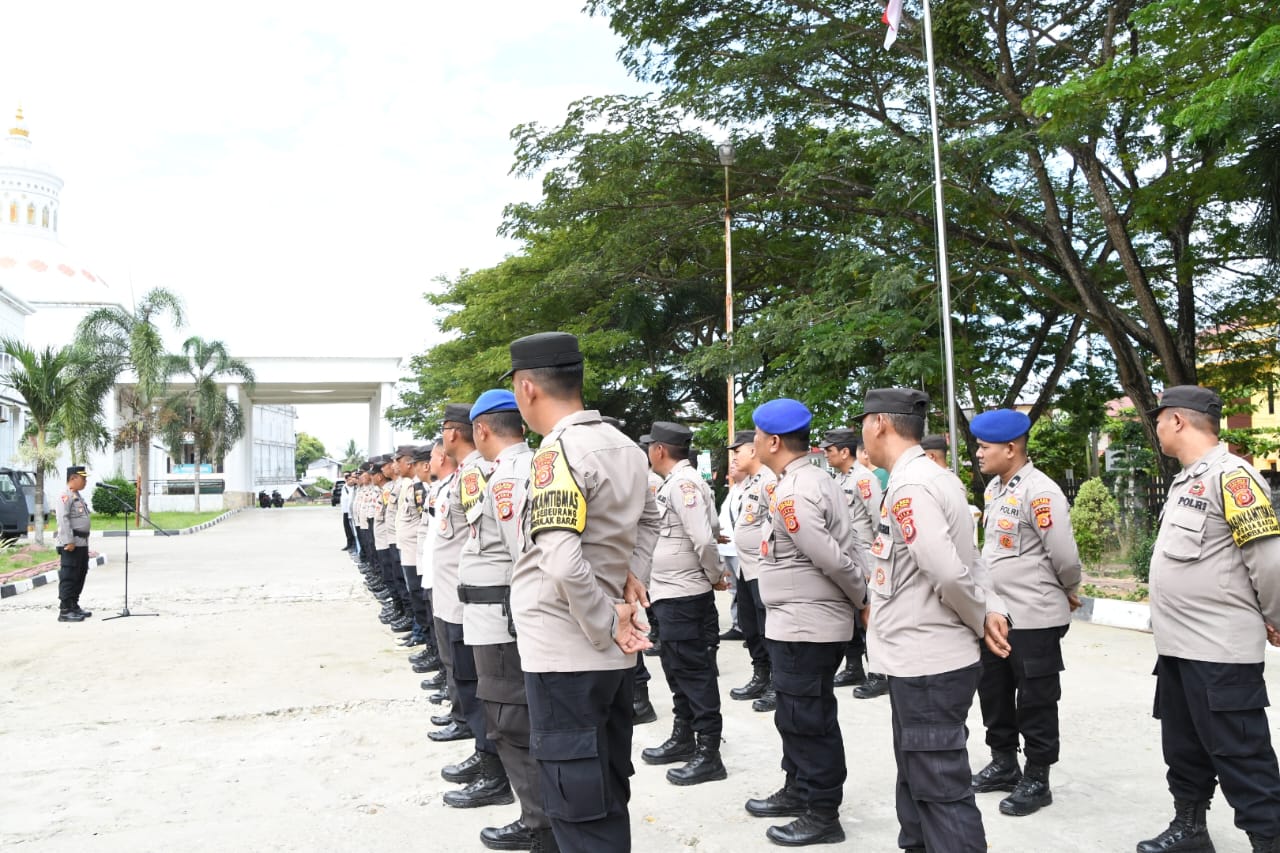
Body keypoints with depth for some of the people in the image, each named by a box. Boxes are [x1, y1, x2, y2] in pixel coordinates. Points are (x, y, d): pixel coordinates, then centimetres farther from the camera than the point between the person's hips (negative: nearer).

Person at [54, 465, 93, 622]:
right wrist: (68, 541, -24)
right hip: (70, 544, -10)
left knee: (80, 576, 15)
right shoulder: (65, 495, -11)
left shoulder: (78, 496, 20)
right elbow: (63, 519, -19)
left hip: (82, 543, 10)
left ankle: (74, 606, 24)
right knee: (68, 577, -6)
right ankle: (65, 611, -4)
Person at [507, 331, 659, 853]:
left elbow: (564, 564, -28)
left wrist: (607, 625, -15)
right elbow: (648, 518, 25)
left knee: (577, 810, 3)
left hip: (564, 653, -8)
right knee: (608, 794, 19)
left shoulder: (557, 453, -18)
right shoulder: (624, 446, 8)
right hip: (614, 653, 8)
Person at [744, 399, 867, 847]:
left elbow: (832, 558, -23)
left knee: (808, 719, 3)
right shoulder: (815, 479, 10)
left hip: (804, 627, -10)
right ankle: (799, 791, 35)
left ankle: (823, 814, 16)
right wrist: (862, 600, 11)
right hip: (802, 623, 10)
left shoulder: (791, 494, -22)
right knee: (796, 714, 21)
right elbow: (840, 554, 11)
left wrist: (864, 600, -9)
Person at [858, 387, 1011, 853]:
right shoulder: (932, 477, 11)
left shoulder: (908, 487, -20)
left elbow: (949, 572, -27)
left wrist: (979, 620, -10)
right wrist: (992, 610, 2)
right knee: (918, 779, 21)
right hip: (924, 659, 10)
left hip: (927, 666, -10)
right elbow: (964, 561, 14)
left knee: (942, 789, 0)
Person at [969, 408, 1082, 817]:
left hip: (1035, 618, -9)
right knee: (992, 691, 18)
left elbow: (1065, 555, -17)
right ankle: (1004, 763, 35)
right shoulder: (994, 487, 8)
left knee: (1035, 701, 5)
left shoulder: (1040, 492, -19)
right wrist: (987, 599, 16)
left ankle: (1037, 781, 19)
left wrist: (1069, 594, -1)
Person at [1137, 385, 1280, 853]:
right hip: (1177, 647, 10)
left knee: (1241, 759, -1)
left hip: (1221, 652, -10)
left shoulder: (1231, 476, -16)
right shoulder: (1185, 480, 14)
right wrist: (1167, 622, 17)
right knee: (1184, 750, 20)